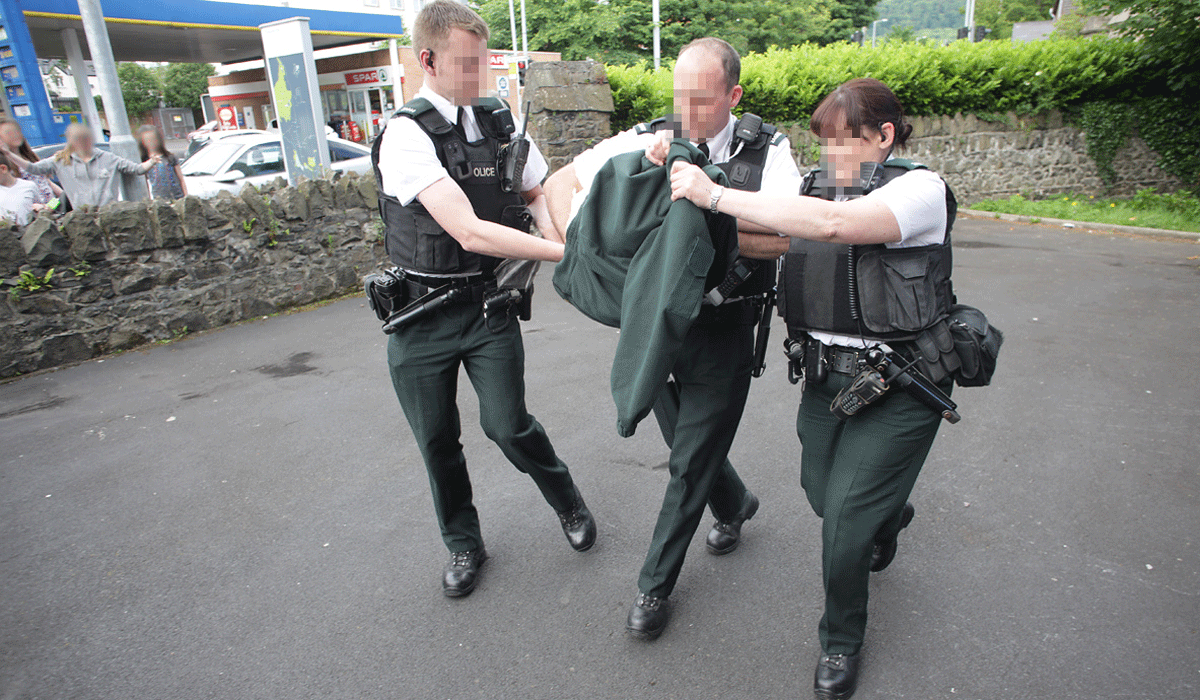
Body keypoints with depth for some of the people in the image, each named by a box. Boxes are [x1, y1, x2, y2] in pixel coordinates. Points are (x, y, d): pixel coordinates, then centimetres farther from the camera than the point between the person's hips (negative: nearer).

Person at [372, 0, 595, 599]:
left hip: (490, 303, 2)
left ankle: (567, 501, 25)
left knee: (507, 424, -6)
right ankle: (462, 543, 35)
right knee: (436, 439, 10)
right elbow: (470, 232, -25)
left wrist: (565, 237, -9)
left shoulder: (500, 121, 3)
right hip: (421, 313, -2)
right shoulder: (406, 135, -15)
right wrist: (563, 253, -26)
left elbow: (541, 194, 14)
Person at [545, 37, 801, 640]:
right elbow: (561, 181, 1)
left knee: (691, 465, 5)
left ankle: (655, 584, 27)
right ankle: (735, 504, 55)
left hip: (722, 335, -3)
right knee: (687, 446, 21)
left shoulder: (767, 152, -9)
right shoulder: (649, 140, -4)